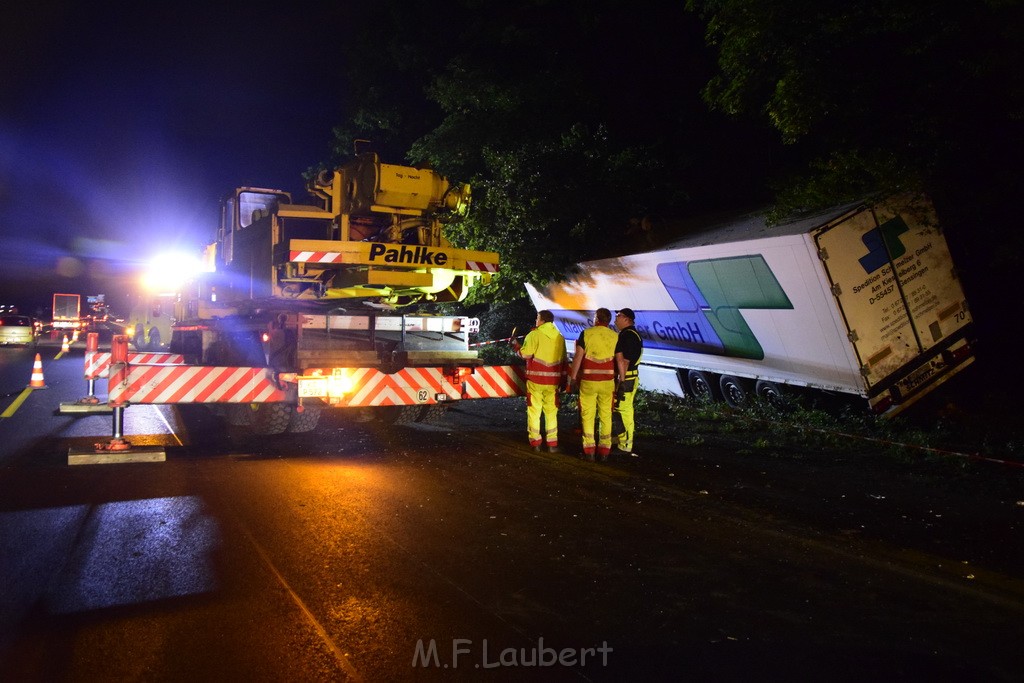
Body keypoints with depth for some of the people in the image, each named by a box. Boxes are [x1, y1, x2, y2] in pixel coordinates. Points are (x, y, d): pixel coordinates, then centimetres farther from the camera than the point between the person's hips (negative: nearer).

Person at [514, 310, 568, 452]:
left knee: (534, 411, 6)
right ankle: (552, 443, 10)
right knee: (551, 412, 11)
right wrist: (563, 380, 17)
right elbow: (564, 360, 11)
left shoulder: (534, 335, -8)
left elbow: (525, 354, -12)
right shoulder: (559, 337, 8)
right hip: (553, 381, 4)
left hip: (535, 379, -4)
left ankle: (535, 442, 9)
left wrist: (515, 345, 5)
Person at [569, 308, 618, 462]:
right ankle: (604, 451, 12)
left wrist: (573, 377, 1)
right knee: (606, 416, 9)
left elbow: (578, 357, -7)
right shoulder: (615, 336, 1)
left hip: (588, 381, -2)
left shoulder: (586, 333, -5)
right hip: (607, 381, 2)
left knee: (588, 415, 7)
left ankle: (589, 451, 7)